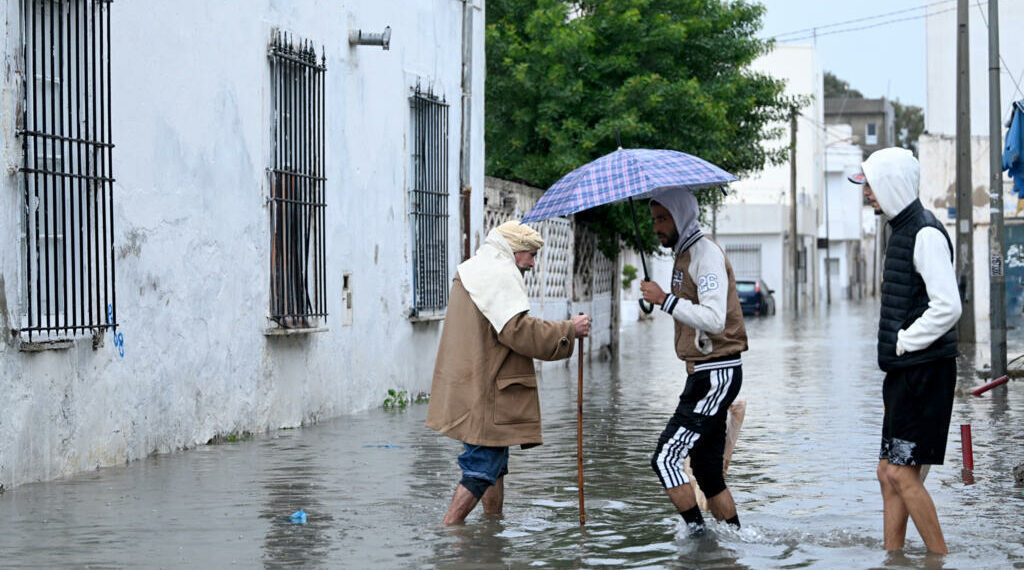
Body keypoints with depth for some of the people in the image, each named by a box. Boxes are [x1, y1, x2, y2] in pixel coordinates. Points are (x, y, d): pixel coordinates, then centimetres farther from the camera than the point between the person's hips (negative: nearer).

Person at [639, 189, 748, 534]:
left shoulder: (706, 254, -13)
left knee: (665, 458, -14)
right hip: (702, 374, 10)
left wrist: (666, 300, -24)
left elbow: (714, 320, -26)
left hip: (716, 375, -10)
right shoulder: (683, 255, 18)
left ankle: (698, 532, -10)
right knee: (707, 470, 11)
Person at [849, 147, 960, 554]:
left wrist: (903, 342, -14)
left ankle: (941, 559, -3)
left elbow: (947, 307, -23)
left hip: (925, 372, -10)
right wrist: (895, 348, 14)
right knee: (889, 474, 10)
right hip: (904, 372, 10)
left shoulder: (926, 234, -14)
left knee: (902, 473, -10)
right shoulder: (902, 231, 17)